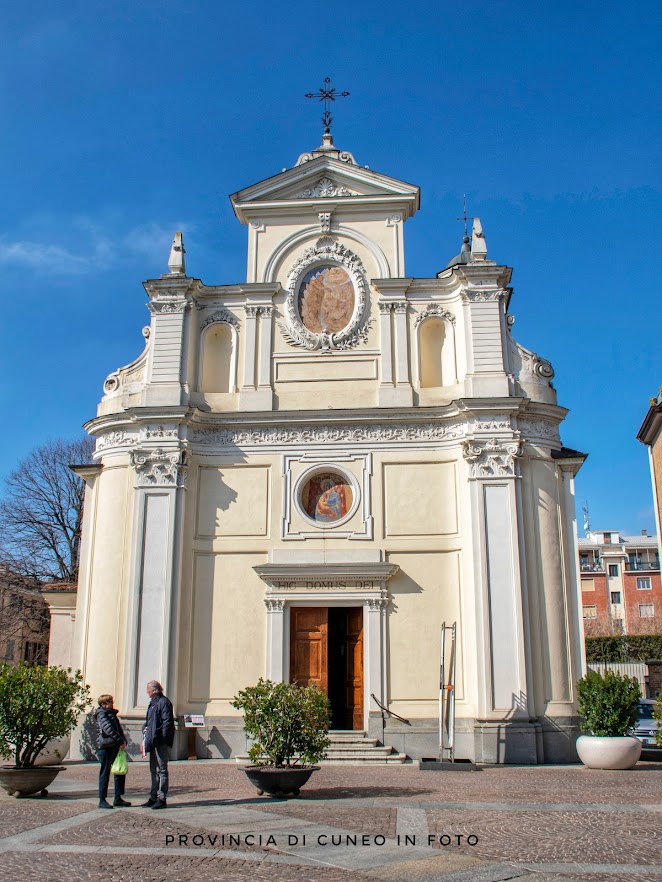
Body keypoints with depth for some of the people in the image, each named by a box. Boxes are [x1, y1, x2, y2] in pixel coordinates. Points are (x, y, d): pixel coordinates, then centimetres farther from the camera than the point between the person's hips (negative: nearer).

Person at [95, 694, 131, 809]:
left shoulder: (112, 714, 19)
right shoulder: (102, 715, -9)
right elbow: (108, 729, -23)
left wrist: (123, 741, 5)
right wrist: (120, 740, -24)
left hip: (115, 747, 9)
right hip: (105, 747, -9)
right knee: (105, 773, -2)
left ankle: (118, 798, 17)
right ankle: (102, 800, 5)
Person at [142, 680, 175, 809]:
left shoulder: (164, 702, -13)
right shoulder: (153, 703, 17)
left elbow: (167, 722, -18)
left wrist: (163, 739, -21)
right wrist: (145, 729, 6)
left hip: (161, 742, -10)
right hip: (154, 742, 10)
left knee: (162, 770, -4)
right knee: (154, 770, 14)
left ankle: (162, 799, 0)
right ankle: (153, 797, 22)